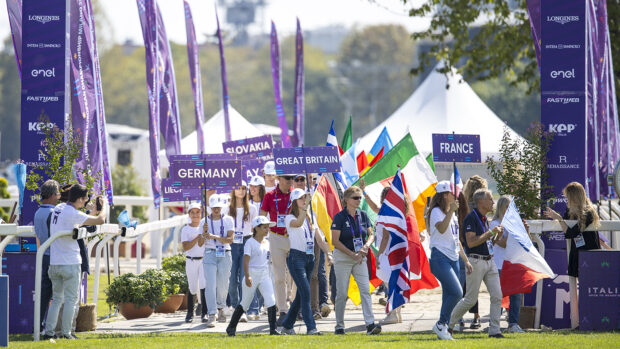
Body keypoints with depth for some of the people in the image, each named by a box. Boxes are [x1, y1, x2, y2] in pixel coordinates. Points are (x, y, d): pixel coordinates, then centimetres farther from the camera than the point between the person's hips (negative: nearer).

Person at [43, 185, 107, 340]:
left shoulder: (58, 209, 8)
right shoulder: (73, 214, -16)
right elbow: (100, 220, -15)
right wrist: (104, 206, 4)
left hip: (54, 263, 7)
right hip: (70, 262, -7)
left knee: (57, 299, 13)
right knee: (70, 299, 1)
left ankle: (48, 331, 9)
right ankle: (66, 333, 1)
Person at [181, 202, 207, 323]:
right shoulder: (186, 229, 5)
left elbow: (201, 244, -7)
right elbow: (185, 247, -8)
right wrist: (198, 237, -15)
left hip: (204, 260, -1)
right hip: (191, 261, 1)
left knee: (203, 286, -13)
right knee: (192, 288, 4)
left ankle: (204, 313, -10)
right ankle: (190, 313, 18)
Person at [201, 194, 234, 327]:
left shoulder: (228, 220, 4)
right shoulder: (205, 221, 4)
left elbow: (230, 239, -6)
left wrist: (214, 236, -19)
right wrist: (204, 231, -19)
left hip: (225, 255, 1)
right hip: (210, 254, -1)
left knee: (222, 285, 5)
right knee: (210, 285, -12)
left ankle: (221, 309, 30)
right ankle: (211, 315, -16)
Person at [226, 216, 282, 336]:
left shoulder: (267, 242, 11)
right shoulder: (250, 243, -10)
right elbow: (246, 260, -18)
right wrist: (247, 276, -28)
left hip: (265, 275, 5)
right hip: (252, 275, -5)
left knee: (271, 301, -11)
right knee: (245, 303, 5)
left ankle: (273, 329, -12)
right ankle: (231, 327, 21)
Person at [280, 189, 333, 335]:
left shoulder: (311, 219, 16)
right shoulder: (290, 218, -4)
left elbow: (320, 239, 11)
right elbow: (298, 223, -29)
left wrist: (328, 253, -6)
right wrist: (306, 205, -38)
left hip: (310, 257, 7)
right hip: (296, 256, -7)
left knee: (301, 294, 8)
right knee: (305, 292, -15)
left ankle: (287, 326, 19)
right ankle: (311, 327, -17)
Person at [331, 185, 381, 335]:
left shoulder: (363, 215, 7)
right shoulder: (340, 217, -8)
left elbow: (371, 234, 13)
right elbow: (335, 241, -11)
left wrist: (366, 246, -9)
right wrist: (352, 254, -15)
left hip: (360, 258, 4)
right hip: (343, 258, -4)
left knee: (365, 290, -8)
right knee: (342, 293, 0)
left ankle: (370, 324, -14)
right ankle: (339, 326, 11)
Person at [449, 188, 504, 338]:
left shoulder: (484, 219, 15)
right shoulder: (471, 218, -12)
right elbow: (471, 242, -22)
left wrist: (497, 236, 6)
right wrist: (491, 232, -18)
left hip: (489, 261, 8)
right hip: (476, 262, -8)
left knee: (497, 296, -2)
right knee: (470, 299, -2)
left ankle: (494, 330, 0)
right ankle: (449, 324, 14)